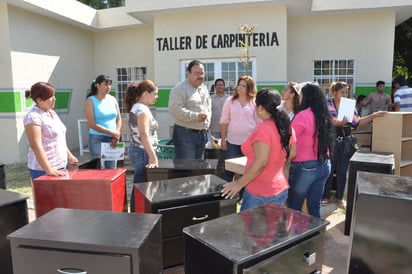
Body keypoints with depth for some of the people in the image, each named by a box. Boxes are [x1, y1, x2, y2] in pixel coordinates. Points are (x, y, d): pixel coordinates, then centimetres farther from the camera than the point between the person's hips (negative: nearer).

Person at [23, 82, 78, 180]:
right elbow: (36, 146, -23)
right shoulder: (33, 117, -16)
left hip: (61, 165, 8)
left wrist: (69, 154, 15)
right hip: (43, 170, -8)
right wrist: (49, 170, -27)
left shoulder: (52, 113, 10)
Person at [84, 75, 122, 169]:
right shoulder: (90, 101, -4)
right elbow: (92, 124, -11)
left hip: (112, 140, 5)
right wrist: (112, 132, -14)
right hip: (97, 139, -4)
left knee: (112, 169, 8)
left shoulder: (112, 99, 9)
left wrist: (116, 136, -5)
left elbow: (118, 119, 10)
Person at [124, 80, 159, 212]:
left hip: (136, 150, 10)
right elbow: (144, 135, -25)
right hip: (143, 152, -10)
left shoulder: (135, 107, 13)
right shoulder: (142, 109, -16)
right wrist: (153, 157, -26)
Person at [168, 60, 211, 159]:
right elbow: (175, 109, -23)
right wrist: (195, 116, -23)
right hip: (185, 133, -8)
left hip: (202, 133, 8)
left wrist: (207, 121, 10)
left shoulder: (204, 88, 15)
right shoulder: (180, 89, -12)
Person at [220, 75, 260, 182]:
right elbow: (224, 121, 3)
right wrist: (223, 140, -1)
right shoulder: (230, 101, 3)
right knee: (229, 169, 5)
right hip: (232, 141, 0)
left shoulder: (255, 103, 1)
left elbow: (259, 123, 3)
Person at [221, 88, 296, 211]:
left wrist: (239, 184, -18)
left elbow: (260, 163, -25)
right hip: (281, 189, 8)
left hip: (260, 193, -8)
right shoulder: (287, 126, 4)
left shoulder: (264, 129, -21)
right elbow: (291, 154, 14)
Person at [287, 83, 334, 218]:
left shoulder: (303, 115, -15)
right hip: (324, 165, 7)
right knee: (315, 206, 16)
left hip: (305, 167, -7)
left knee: (294, 207, 7)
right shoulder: (324, 116, 7)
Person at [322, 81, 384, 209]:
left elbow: (357, 122, 9)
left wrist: (374, 115, 3)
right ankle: (325, 196, 19)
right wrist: (339, 123, -29)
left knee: (342, 171, 10)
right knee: (328, 170, 5)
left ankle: (340, 197, 24)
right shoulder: (327, 105, -6)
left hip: (345, 143, 4)